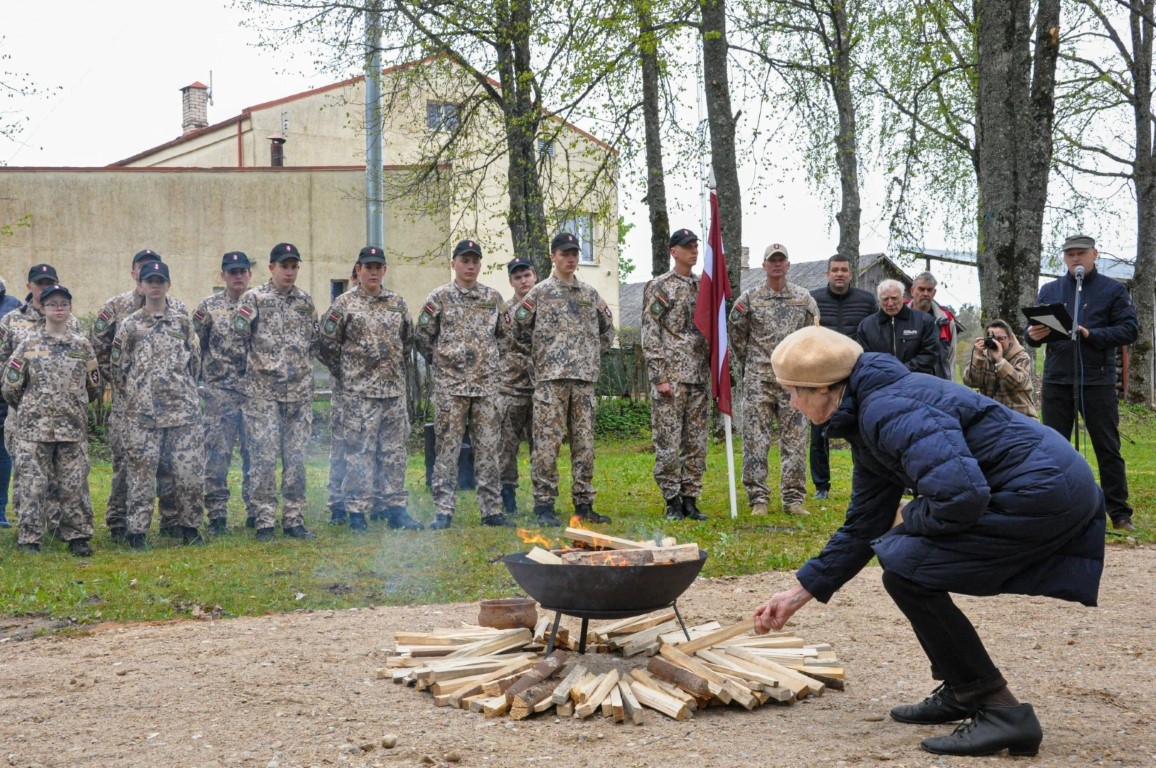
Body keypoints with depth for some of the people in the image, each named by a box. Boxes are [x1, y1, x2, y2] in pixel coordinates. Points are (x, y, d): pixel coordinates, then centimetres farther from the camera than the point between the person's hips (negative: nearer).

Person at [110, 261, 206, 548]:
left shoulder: (183, 322, 8)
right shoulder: (128, 325, 3)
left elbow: (195, 362, 14)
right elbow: (117, 366, 8)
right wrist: (135, 395, 11)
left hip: (184, 409, 1)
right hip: (141, 413, -1)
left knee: (190, 470, -1)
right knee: (141, 473, 0)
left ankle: (189, 526, 13)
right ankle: (137, 531, 8)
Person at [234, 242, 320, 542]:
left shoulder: (305, 302, 11)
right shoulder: (253, 299, -4)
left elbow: (315, 342, 19)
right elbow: (237, 339, -5)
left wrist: (302, 367, 10)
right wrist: (251, 368, 0)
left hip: (299, 392, 4)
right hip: (262, 392, -4)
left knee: (296, 458, 6)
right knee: (264, 458, -5)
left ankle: (294, 520, 13)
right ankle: (264, 523, 1)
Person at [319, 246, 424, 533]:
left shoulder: (397, 303, 10)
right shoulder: (344, 304, -4)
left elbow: (408, 340, 21)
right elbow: (328, 343, -3)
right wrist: (346, 375, 1)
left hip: (395, 391, 5)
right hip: (359, 393, -5)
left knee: (394, 451, 8)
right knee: (359, 453, -3)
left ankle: (395, 508, 14)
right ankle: (357, 512, 3)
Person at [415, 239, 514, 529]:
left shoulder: (493, 298, 8)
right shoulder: (439, 298, -1)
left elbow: (503, 333, 20)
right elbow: (422, 337, 4)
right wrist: (442, 361, 8)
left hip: (487, 385, 3)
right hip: (450, 385, -3)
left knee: (488, 448, 4)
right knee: (448, 448, -1)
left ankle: (492, 510, 9)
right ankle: (444, 511, 3)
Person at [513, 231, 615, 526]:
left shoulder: (590, 294, 14)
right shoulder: (540, 292, 1)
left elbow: (607, 327, 24)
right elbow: (519, 326, 0)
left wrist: (595, 353, 14)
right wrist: (540, 350, 5)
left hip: (585, 378, 5)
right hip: (551, 378, -4)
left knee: (584, 443, 6)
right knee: (548, 443, -6)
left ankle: (584, 504, 12)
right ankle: (544, 505, -2)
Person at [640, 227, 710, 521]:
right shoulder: (658, 287, -3)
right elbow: (650, 335, -8)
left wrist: (716, 369, 12)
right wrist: (659, 377, -14)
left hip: (700, 377, 6)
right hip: (671, 377, -6)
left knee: (696, 443, 7)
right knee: (668, 442, -3)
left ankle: (690, 499, 14)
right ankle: (672, 501, 5)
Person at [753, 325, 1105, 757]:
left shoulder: (887, 410, -18)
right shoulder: (865, 421, 15)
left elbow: (960, 496, -28)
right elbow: (862, 528, 23)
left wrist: (909, 519, -7)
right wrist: (799, 594, 26)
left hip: (1045, 491, -10)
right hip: (1050, 489, 10)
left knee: (905, 571, -11)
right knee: (902, 554, 17)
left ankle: (1002, 712, -7)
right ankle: (962, 691, 25)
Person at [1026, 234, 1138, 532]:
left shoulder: (1113, 290, 2)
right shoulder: (1049, 291, 11)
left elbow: (1129, 330, -5)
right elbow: (1033, 332, 10)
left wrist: (1091, 335, -20)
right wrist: (1034, 335, -15)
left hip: (1098, 381, -3)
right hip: (1056, 381, 3)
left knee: (1108, 448, 2)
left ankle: (1120, 513, 7)